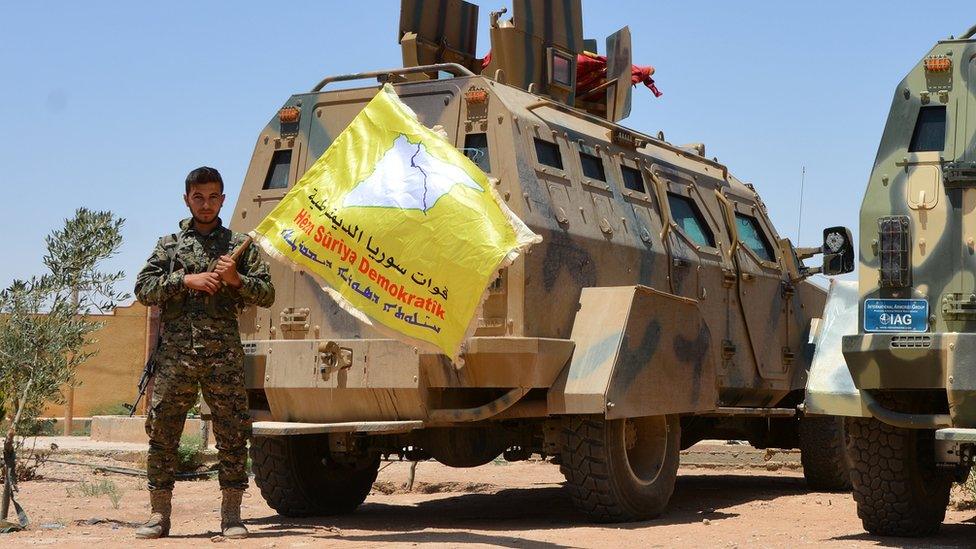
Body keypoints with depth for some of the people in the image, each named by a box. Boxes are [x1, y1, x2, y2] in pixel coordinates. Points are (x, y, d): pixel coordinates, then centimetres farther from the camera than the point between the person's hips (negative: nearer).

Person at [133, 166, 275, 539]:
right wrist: (186, 280, -6)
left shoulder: (240, 245, 14)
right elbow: (143, 289, 6)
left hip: (223, 354, -1)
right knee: (162, 431, 0)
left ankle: (231, 513, 5)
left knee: (232, 432, -2)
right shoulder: (170, 244, 16)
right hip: (175, 351, 1)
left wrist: (236, 280, -8)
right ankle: (159, 513, 7)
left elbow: (267, 295, 10)